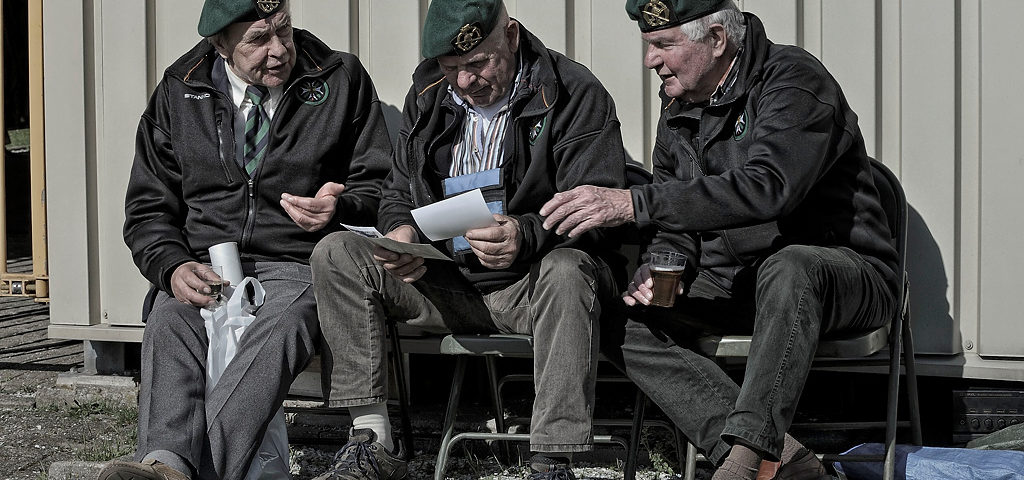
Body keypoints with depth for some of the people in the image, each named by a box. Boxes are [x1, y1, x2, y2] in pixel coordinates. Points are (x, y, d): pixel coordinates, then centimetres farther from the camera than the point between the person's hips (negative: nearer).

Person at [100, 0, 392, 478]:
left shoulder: (341, 81, 8)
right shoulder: (178, 94, 12)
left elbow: (380, 186, 12)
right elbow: (148, 208, 15)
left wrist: (340, 208, -12)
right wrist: (173, 267, -7)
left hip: (298, 270, -2)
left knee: (281, 327, -37)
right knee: (168, 322, -33)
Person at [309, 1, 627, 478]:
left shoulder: (576, 94, -7)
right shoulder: (427, 98, 10)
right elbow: (398, 193, 19)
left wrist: (527, 235, -35)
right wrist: (402, 233, -8)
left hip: (529, 286, -5)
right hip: (443, 283, 5)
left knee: (567, 272, -39)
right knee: (336, 253, -14)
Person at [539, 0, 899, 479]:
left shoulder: (794, 81, -15)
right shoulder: (678, 114, 11)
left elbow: (767, 188, -33)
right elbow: (677, 231, 15)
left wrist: (634, 203, -37)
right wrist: (658, 272, -11)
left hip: (842, 270, -7)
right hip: (735, 284, 7)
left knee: (788, 269, -40)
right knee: (631, 324, -15)